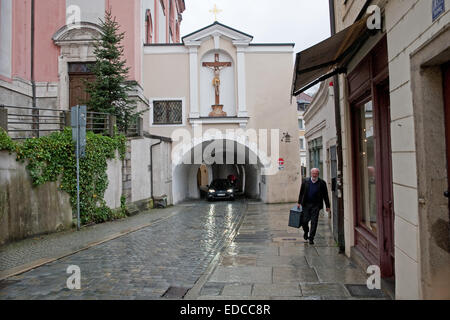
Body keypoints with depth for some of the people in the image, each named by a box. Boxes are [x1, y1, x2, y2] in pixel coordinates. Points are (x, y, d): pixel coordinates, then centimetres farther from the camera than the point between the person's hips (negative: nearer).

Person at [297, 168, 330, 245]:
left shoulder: (322, 183, -1)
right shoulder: (305, 181, 3)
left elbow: (325, 195, 3)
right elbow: (301, 192, 8)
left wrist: (327, 206, 4)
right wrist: (299, 202, 5)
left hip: (316, 205, -1)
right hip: (306, 204, 1)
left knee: (314, 222, -2)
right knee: (304, 220, 1)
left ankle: (311, 238, 9)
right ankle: (306, 232, 32)